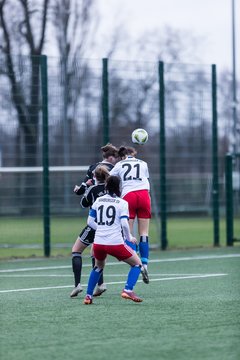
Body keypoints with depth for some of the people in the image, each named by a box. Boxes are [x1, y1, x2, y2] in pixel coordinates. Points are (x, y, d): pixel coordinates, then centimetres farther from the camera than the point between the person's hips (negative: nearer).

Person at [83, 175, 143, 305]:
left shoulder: (98, 201, 10)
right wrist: (129, 238, 5)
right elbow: (124, 224, -11)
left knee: (98, 267, 32)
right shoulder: (122, 203, -1)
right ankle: (128, 290, -5)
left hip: (98, 242, 4)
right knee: (137, 263, 13)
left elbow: (90, 222, 10)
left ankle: (88, 296, 25)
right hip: (115, 243, -4)